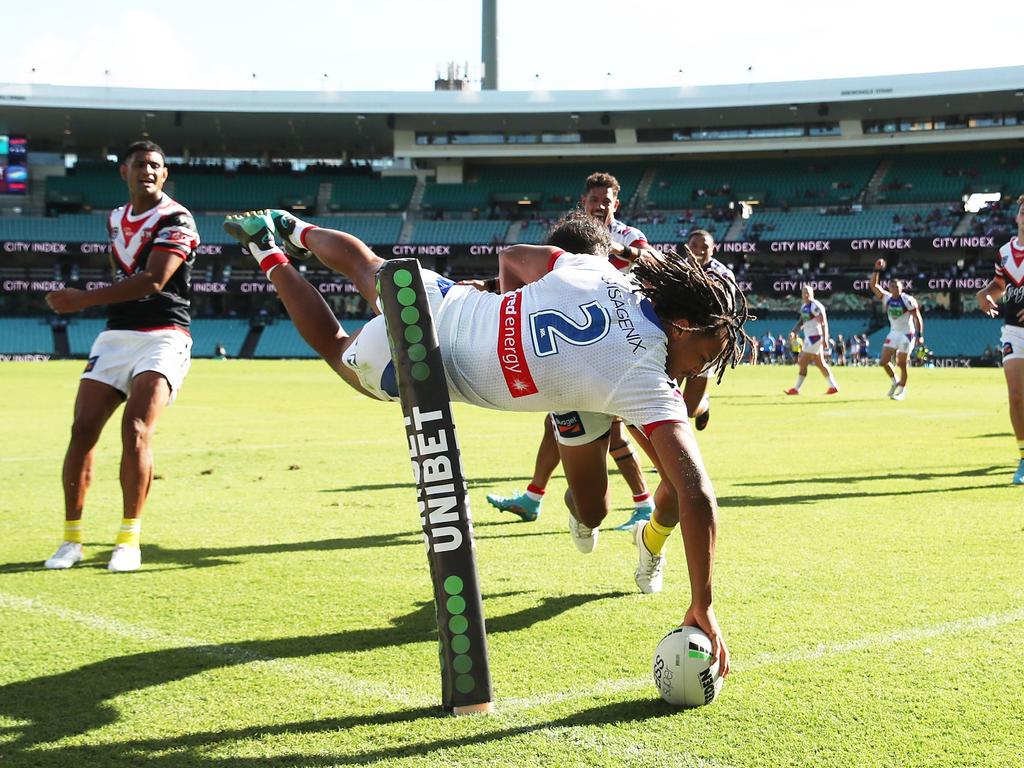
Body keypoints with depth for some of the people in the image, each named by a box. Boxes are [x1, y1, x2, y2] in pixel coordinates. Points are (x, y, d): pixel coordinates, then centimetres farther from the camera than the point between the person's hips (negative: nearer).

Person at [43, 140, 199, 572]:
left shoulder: (176, 220, -7)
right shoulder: (116, 220, 16)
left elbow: (153, 281, -19)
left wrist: (85, 299, -21)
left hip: (163, 337, -6)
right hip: (115, 336, 6)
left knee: (136, 429, -20)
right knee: (83, 429, -6)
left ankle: (129, 541, -10)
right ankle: (71, 540, 3)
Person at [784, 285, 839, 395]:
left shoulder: (816, 306, -16)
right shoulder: (804, 306, 13)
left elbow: (823, 323, -19)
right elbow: (801, 321, 19)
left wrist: (825, 339, -24)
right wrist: (794, 331, 3)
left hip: (814, 337, -10)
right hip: (809, 337, 10)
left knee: (803, 362, -6)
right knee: (820, 363, 13)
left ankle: (796, 388, 0)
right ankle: (833, 386, 17)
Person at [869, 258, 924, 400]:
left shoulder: (908, 300, -15)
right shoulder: (887, 298, 0)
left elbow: (917, 317, -12)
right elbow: (873, 285, -3)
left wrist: (919, 334, -17)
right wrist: (877, 270, -14)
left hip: (907, 335, -5)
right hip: (893, 334, 5)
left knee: (901, 364, -1)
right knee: (883, 361, 1)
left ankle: (902, 389, 15)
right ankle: (895, 381, 25)